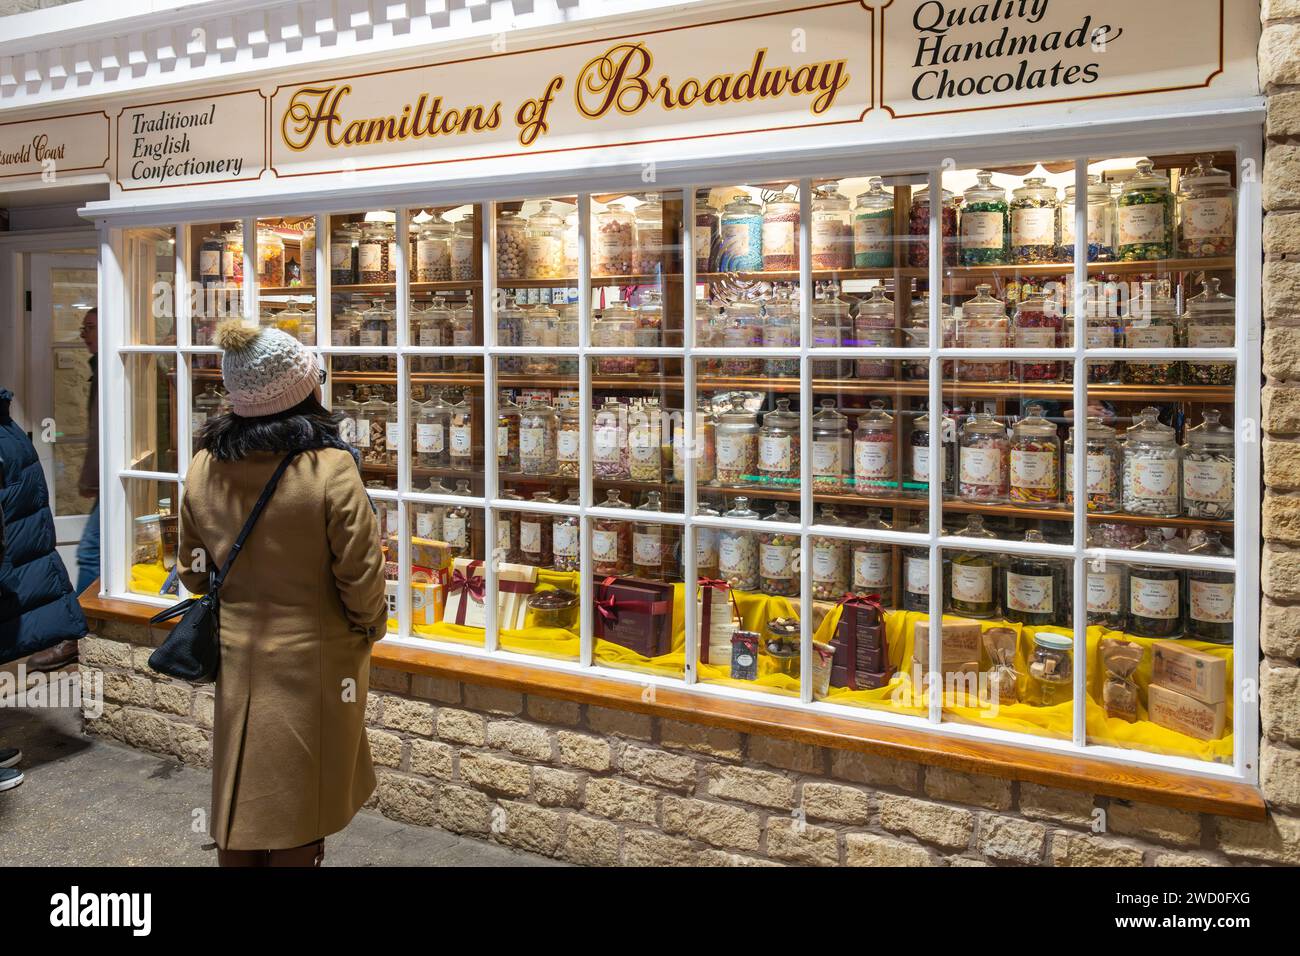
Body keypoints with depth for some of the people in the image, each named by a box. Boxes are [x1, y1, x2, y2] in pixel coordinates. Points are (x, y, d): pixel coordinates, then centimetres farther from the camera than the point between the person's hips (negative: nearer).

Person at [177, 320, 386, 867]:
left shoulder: (204, 469, -4)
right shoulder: (329, 469, -21)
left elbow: (194, 571, 7)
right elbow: (361, 576, -16)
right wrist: (371, 626, 3)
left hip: (238, 657, 5)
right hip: (313, 662, -4)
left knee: (240, 796, 19)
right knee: (298, 804, 12)